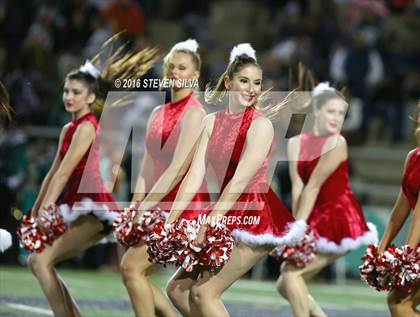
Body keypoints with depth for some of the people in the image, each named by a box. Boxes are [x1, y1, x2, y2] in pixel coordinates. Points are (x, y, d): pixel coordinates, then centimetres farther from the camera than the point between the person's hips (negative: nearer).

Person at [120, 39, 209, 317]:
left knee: (133, 266, -14)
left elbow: (178, 168, -18)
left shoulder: (194, 113, -10)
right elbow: (147, 169, 12)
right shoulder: (159, 113, 15)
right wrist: (135, 207, -1)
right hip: (162, 207, 8)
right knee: (131, 269, 3)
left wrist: (145, 207, -21)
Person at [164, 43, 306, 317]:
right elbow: (195, 176, 1)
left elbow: (240, 182, -17)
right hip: (230, 219, 7)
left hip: (256, 215, -7)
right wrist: (170, 222, -9)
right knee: (177, 289, 6)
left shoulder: (261, 125, -11)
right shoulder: (212, 122, 7)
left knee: (204, 292, -13)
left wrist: (206, 227, -22)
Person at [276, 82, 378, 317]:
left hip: (339, 220, -7)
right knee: (285, 285, 7)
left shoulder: (336, 143, -12)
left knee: (291, 273, -14)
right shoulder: (296, 143, 5)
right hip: (318, 221, 7)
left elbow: (313, 186, -16)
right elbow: (297, 187, -4)